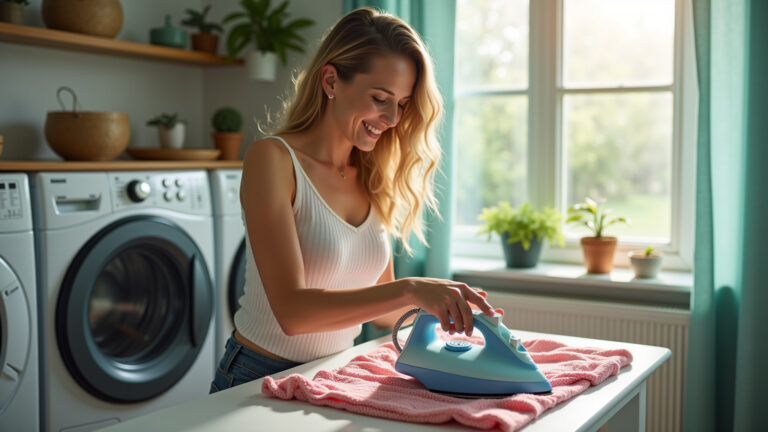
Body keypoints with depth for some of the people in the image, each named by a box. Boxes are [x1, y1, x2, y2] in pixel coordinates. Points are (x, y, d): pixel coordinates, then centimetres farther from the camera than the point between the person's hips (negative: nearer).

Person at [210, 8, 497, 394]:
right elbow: (291, 311, -23)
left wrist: (447, 305, -7)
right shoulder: (272, 159, -13)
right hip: (261, 376, -4)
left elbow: (380, 310, 9)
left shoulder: (373, 179, 4)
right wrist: (408, 290, -30)